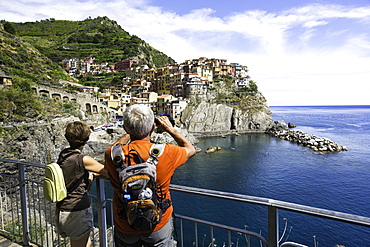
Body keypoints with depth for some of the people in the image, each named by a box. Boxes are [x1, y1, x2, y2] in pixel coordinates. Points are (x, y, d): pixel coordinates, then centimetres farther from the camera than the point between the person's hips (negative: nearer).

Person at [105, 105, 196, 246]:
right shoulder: (166, 153, -22)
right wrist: (170, 129, 7)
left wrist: (130, 133, 13)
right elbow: (191, 149, 1)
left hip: (125, 228, 2)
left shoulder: (112, 155, -19)